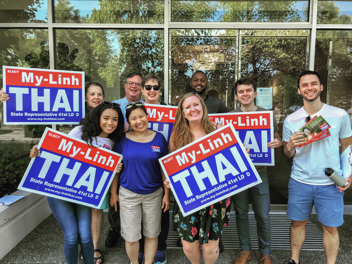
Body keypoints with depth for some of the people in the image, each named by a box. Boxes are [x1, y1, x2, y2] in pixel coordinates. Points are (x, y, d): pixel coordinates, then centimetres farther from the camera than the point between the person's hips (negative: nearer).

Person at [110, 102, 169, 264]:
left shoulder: (159, 138, -4)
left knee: (152, 234, 14)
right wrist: (113, 193, 2)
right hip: (128, 194, 0)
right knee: (131, 237, 9)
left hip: (153, 194, 1)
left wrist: (167, 194, 0)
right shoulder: (123, 140, -6)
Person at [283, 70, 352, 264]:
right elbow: (288, 154, 5)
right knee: (298, 223, 12)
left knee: (331, 227, 9)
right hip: (300, 182, 1)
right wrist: (289, 147, -18)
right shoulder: (291, 120, -2)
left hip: (330, 184, 0)